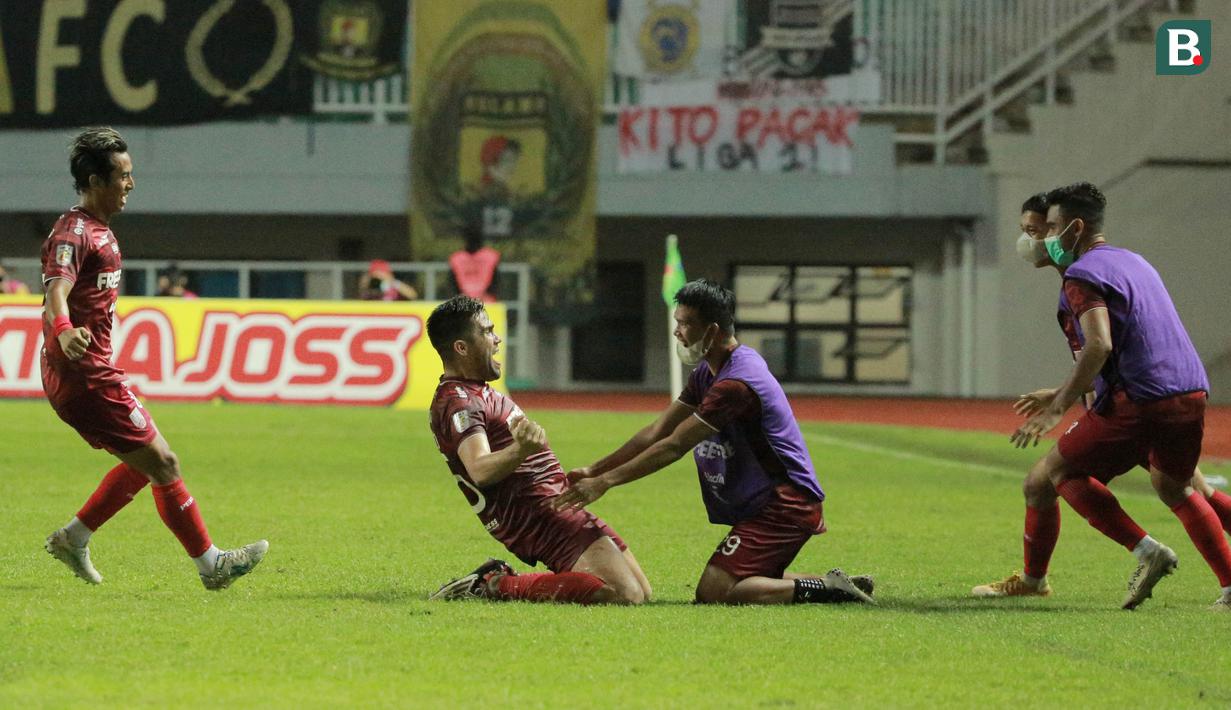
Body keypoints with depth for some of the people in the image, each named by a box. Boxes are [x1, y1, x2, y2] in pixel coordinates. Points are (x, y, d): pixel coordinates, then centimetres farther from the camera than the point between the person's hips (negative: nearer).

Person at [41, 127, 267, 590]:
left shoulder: (97, 230, 15)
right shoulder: (74, 233, -17)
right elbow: (56, 291, -35)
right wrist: (64, 330, -55)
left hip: (87, 374, 11)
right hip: (84, 375, -11)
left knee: (146, 462, 16)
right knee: (163, 463, -5)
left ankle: (73, 538, 19)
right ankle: (210, 564, 1)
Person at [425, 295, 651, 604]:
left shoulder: (478, 393, 20)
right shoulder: (457, 403, -14)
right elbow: (480, 471, -31)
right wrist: (522, 449, -49)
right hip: (538, 514, -11)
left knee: (641, 593, 10)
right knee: (625, 595, -25)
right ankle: (496, 586, -16)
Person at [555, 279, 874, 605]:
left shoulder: (736, 383, -22)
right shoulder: (707, 373, 11)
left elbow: (673, 447, -22)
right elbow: (657, 432, 11)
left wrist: (605, 481, -20)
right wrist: (593, 471, 4)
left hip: (784, 507, -11)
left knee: (712, 592, -18)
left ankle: (827, 590, -12)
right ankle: (841, 586, 13)